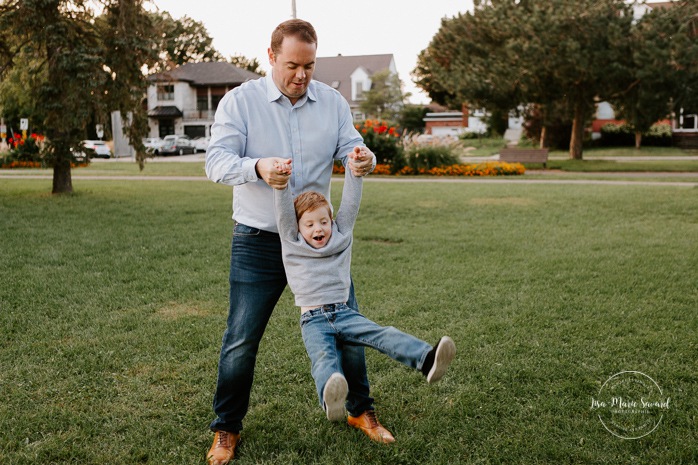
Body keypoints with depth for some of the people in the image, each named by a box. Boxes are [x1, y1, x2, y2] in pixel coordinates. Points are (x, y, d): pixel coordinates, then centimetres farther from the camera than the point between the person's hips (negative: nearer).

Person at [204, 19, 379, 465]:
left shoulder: (333, 102, 4)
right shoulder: (240, 101, -7)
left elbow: (350, 149, -2)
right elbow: (216, 162, -15)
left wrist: (363, 160, -29)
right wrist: (258, 167, -37)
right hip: (259, 241, -3)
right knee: (241, 338, 2)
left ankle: (361, 408, 30)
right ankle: (227, 428, 21)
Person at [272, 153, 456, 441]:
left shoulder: (342, 236, 16)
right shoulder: (291, 243, 10)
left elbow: (350, 205, 11)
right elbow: (283, 213, -2)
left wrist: (354, 172, 4)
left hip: (343, 312, 3)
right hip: (313, 320, -3)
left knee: (382, 334, -21)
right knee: (324, 356, -32)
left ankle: (426, 359, -40)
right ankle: (330, 399, -61)